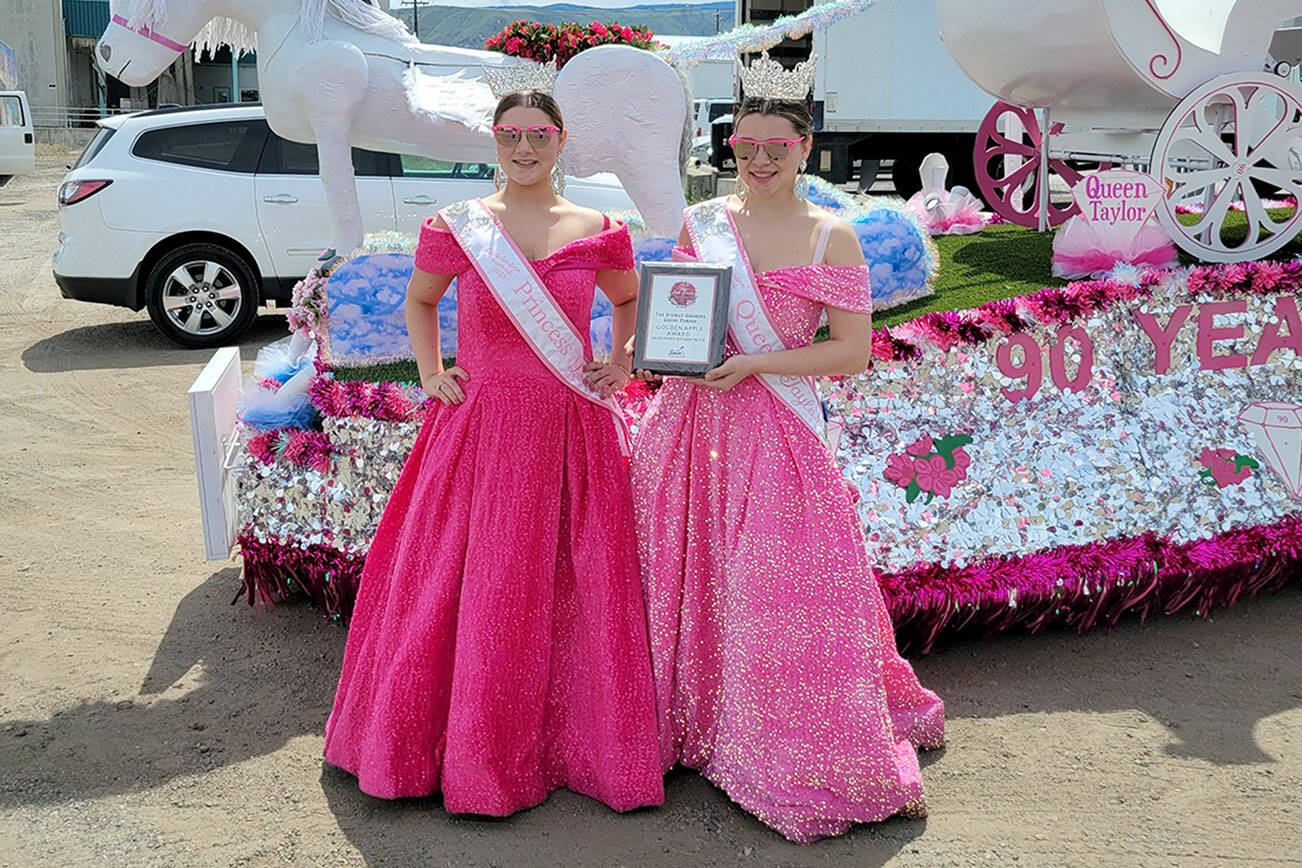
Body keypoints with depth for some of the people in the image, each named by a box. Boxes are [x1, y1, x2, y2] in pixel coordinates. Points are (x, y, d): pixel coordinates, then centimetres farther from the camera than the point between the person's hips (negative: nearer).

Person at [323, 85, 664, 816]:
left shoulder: (598, 233, 4)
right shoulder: (457, 228, 2)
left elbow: (632, 301, 22)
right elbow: (419, 301, 18)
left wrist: (622, 364, 8)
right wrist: (430, 373, 6)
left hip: (572, 431, 1)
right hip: (479, 427, 0)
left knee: (581, 585, 6)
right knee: (460, 584, 4)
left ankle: (580, 738, 24)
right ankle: (466, 747, 23)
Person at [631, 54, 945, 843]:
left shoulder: (831, 236, -1)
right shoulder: (701, 222, 9)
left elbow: (854, 351, -5)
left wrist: (754, 364, -13)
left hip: (776, 429, -3)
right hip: (690, 422, 4)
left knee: (782, 594, -3)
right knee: (687, 581, 9)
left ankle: (833, 766, 13)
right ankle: (691, 729, 29)